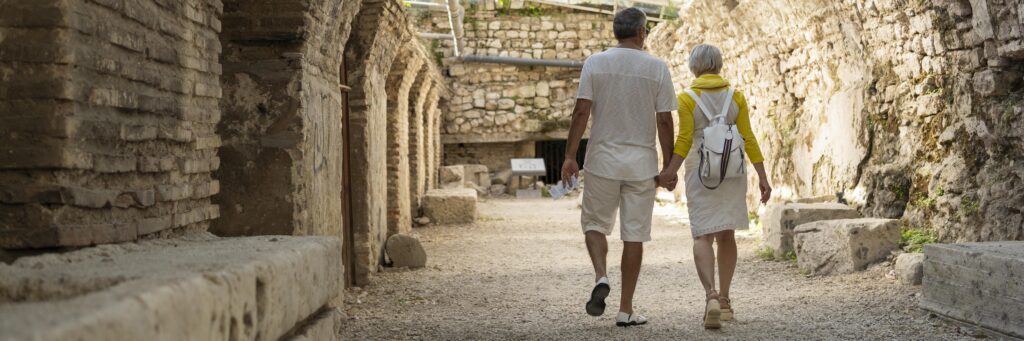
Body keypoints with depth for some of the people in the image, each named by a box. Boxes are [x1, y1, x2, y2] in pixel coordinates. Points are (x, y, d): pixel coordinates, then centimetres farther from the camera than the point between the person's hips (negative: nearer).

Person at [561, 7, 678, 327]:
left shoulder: (595, 63, -2)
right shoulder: (657, 68, -1)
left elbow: (581, 112, -7)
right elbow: (664, 121, -2)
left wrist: (570, 155, -2)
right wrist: (669, 165, 6)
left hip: (603, 159, 0)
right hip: (642, 161, 0)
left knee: (594, 223, 16)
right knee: (634, 234, 5)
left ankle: (601, 277, -10)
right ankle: (626, 309, 8)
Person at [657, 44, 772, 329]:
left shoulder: (687, 99, -5)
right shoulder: (736, 97, 2)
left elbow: (684, 140, -14)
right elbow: (748, 139, -1)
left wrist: (670, 171, -13)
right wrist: (762, 177, 1)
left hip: (700, 172, -3)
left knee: (703, 236, -5)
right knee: (726, 235, 15)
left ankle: (711, 296, -27)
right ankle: (724, 300, 20)